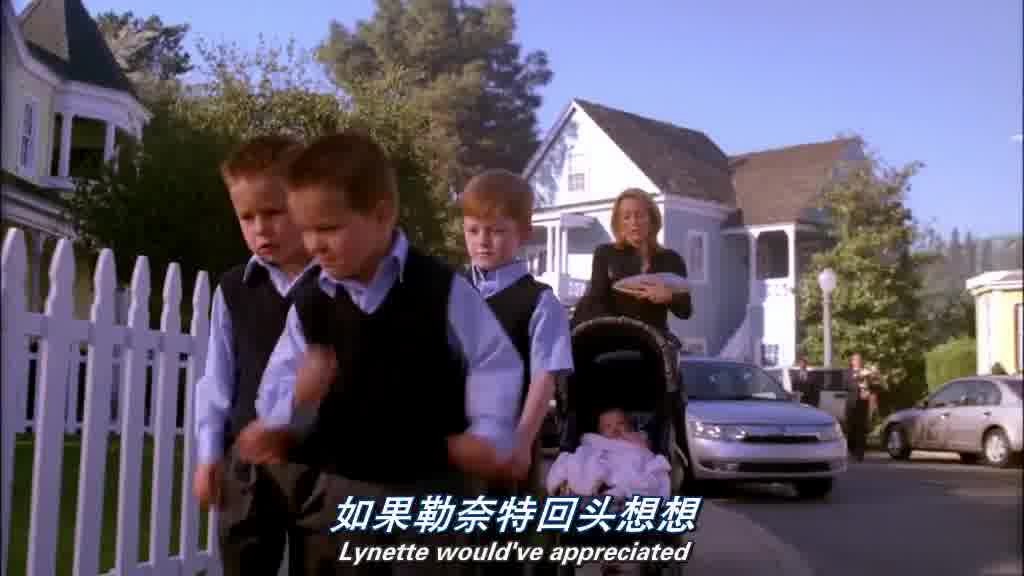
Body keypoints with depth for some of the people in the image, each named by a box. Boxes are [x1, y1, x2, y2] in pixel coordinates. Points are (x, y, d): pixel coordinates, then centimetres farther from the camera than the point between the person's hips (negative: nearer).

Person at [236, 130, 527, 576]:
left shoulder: (443, 290, -9)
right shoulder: (309, 305, -1)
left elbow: (494, 364, -2)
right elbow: (279, 386, 3)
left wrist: (489, 433, -12)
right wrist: (298, 397, -19)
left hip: (426, 490, -3)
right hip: (338, 492, 3)